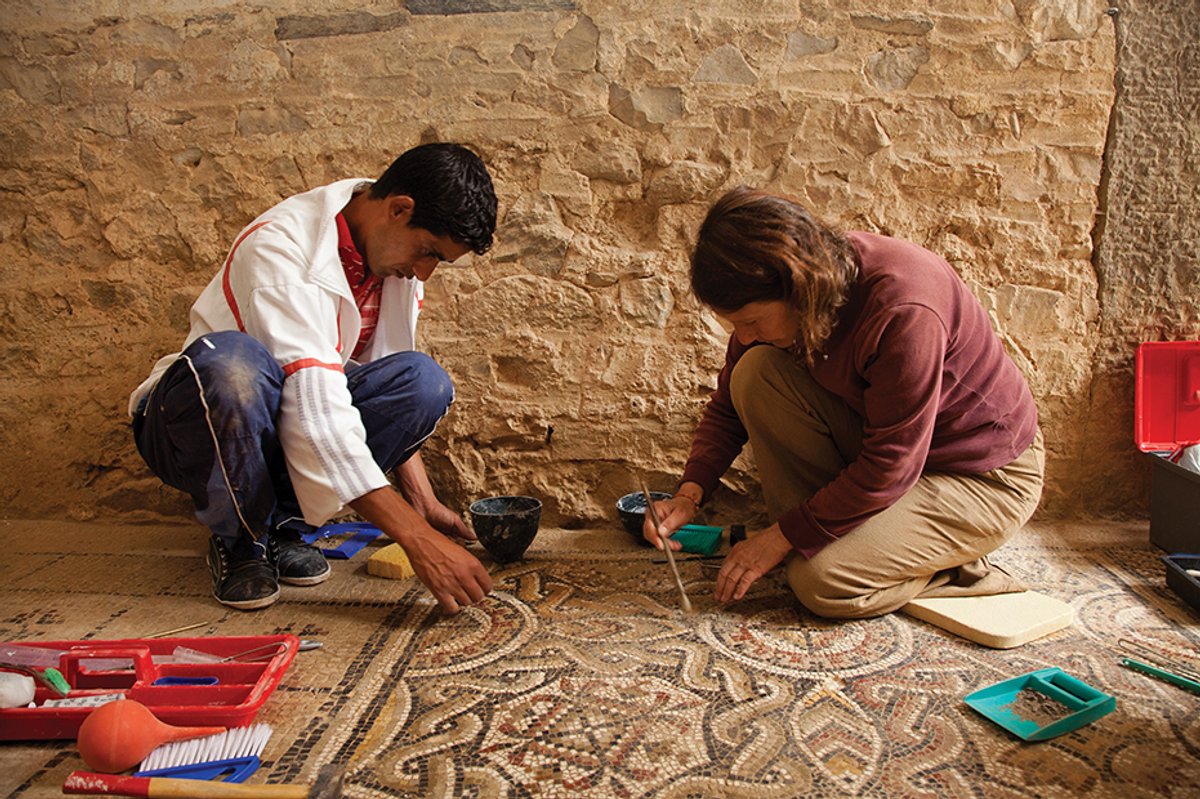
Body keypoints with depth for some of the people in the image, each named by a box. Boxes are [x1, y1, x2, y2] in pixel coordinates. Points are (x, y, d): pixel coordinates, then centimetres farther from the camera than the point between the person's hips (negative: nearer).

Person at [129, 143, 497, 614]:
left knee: (423, 382, -20)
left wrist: (421, 502, -6)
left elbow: (388, 399, 4)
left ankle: (284, 523, -7)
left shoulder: (396, 256, -4)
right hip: (201, 421, -5)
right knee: (230, 361, -40)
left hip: (283, 427, 6)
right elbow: (315, 409, -36)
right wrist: (417, 539, -39)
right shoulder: (282, 247, -27)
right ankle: (239, 539, -13)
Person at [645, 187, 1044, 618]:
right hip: (881, 436, 7)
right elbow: (729, 404, 0)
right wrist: (689, 493, -15)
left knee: (822, 583, -22)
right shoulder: (777, 299, -12)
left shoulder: (903, 311, -35)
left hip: (986, 476, -7)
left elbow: (890, 468, -28)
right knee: (755, 373, -16)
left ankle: (960, 567, 4)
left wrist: (781, 537, -21)